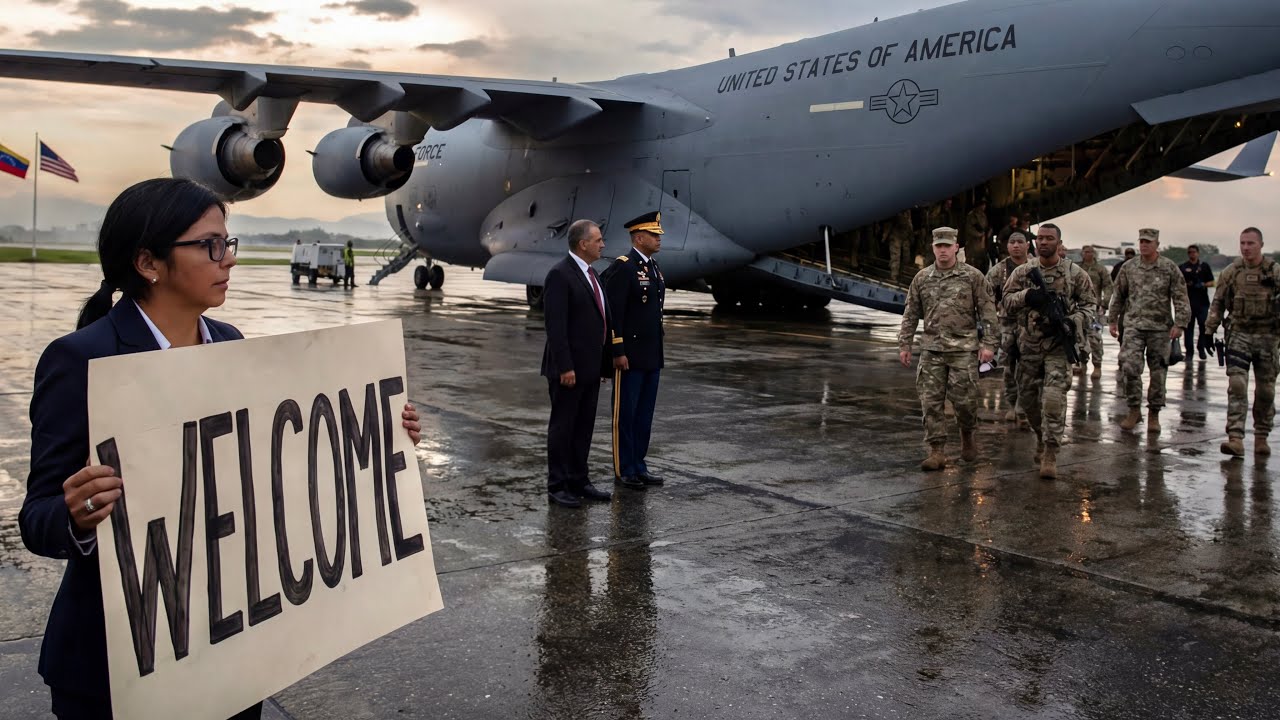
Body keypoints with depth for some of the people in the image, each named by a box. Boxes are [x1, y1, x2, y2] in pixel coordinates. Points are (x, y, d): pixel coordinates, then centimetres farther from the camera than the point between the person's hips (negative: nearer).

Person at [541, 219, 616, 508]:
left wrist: (609, 355, 15)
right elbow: (555, 326, -20)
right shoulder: (560, 275, -15)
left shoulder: (589, 273, 14)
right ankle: (557, 486, 10)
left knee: (584, 427, 13)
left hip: (590, 367, 9)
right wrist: (565, 367, -23)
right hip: (569, 369, -9)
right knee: (562, 426, 1)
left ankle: (579, 481, 23)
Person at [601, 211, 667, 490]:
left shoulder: (653, 267, 14)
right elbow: (612, 312, -17)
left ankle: (638, 465, 20)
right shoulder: (622, 267, -13)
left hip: (651, 356, 8)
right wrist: (618, 352, -19)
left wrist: (657, 351, 18)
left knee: (644, 413, 12)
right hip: (629, 355, -8)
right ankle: (623, 470, 10)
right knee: (625, 413, 1)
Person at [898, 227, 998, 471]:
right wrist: (904, 344, 6)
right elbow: (911, 314, 11)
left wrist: (988, 343, -7)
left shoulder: (973, 276, 0)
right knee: (931, 401, -2)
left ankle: (967, 436, 28)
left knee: (964, 399, -1)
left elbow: (987, 311, -1)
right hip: (931, 349, 3)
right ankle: (937, 452, 3)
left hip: (963, 349, -2)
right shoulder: (921, 278, 8)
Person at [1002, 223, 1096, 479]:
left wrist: (1074, 322, -12)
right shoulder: (1022, 272, 6)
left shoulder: (1075, 273, 2)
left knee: (1054, 398, -15)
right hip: (1029, 344, 3)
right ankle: (1042, 436, 36)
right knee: (1027, 398, 10)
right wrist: (1026, 296, -18)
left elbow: (1089, 304, 7)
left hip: (1059, 345, -3)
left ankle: (1050, 453, -9)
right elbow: (1006, 301, 2)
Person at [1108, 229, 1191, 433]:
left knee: (1158, 372, 4)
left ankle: (1154, 414, 17)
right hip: (1133, 326, 1)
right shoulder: (1128, 268, 7)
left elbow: (1181, 299, -2)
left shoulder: (1170, 268, 0)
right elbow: (1118, 296, 16)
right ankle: (1134, 410, 1)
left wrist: (1179, 324, -10)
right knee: (1129, 366, -13)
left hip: (1160, 328, -1)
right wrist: (1113, 320, 13)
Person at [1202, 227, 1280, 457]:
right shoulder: (1231, 272, 3)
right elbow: (1217, 304, 8)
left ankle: (1261, 437, 22)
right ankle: (1235, 439, -15)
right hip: (1239, 334, 0)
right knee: (1236, 386, -11)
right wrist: (1208, 331, 3)